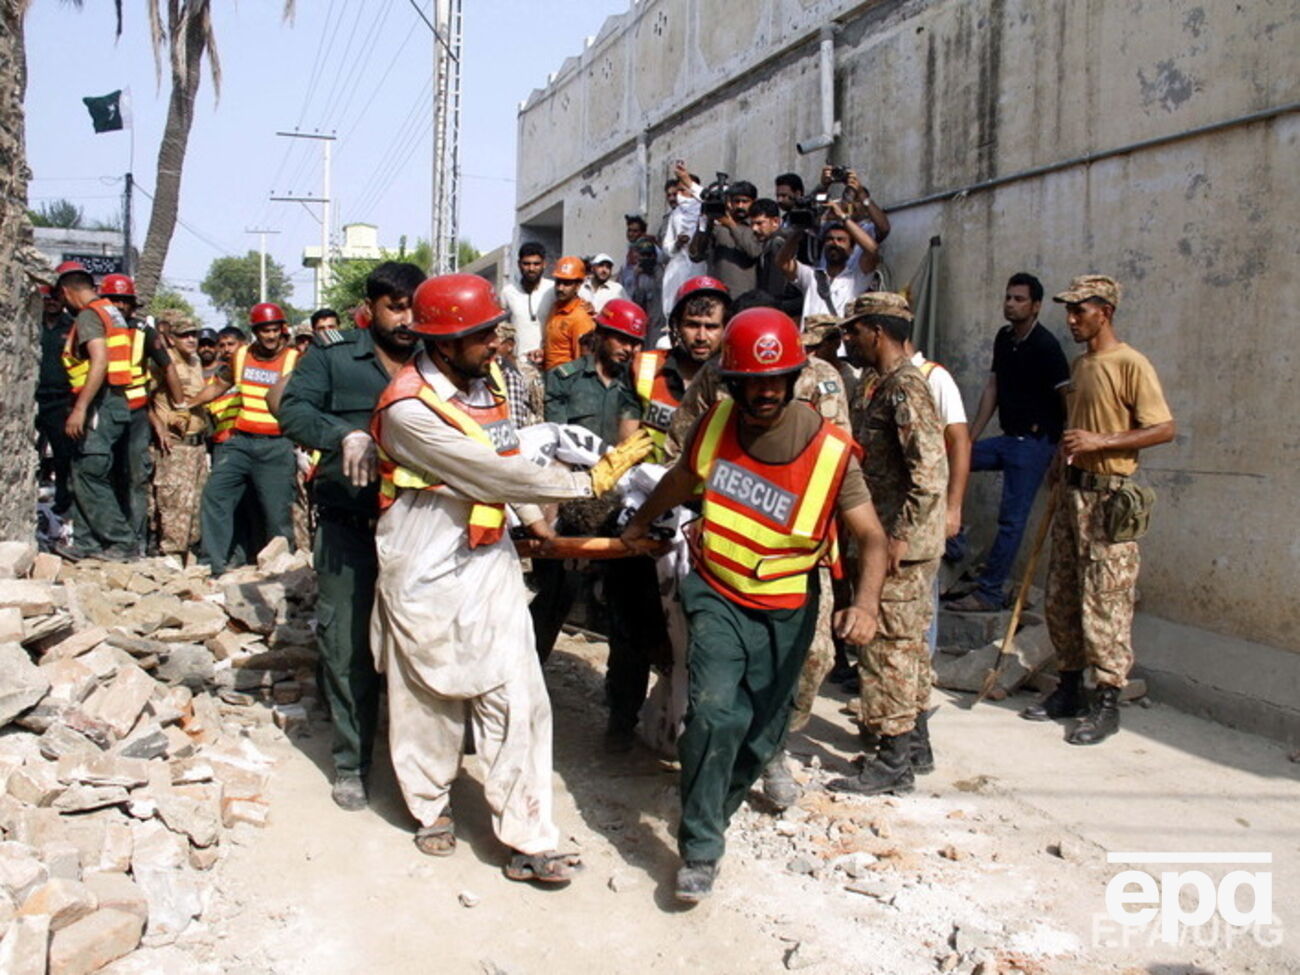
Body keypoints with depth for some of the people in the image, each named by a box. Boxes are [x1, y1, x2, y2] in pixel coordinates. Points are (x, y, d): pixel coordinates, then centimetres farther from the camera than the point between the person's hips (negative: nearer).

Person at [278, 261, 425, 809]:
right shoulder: (333, 355, 3)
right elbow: (293, 409, -10)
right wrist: (346, 434, -29)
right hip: (349, 531, -1)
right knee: (348, 648, 3)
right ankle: (350, 763, 19)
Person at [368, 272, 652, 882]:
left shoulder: (488, 378, 1)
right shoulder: (409, 409, -22)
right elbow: (494, 475, -24)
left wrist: (534, 516, 13)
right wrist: (589, 482, -19)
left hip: (490, 562, 6)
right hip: (427, 575, -5)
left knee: (519, 701, 0)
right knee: (430, 699, 13)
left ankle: (528, 841, 9)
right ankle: (431, 805, 39)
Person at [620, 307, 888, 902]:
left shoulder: (830, 453, -17)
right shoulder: (715, 426, -7)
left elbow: (872, 539, -15)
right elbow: (681, 480, 14)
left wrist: (866, 603, -33)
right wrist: (642, 523, 29)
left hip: (784, 610, 0)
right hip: (717, 594, 0)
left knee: (761, 731, 12)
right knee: (716, 711, -18)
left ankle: (713, 812, 41)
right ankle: (700, 849, -4)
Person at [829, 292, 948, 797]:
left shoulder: (906, 386, -16)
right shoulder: (882, 386, 14)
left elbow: (930, 470, -24)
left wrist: (900, 536, -24)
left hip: (902, 543, -10)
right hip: (895, 537, 10)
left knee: (887, 646, -4)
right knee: (908, 643, 17)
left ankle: (894, 764, 5)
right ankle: (915, 745, 29)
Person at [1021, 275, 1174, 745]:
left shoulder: (1130, 364, -11)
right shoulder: (1080, 364, 15)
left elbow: (1164, 429, -15)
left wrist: (1099, 442, -21)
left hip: (1110, 499, -9)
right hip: (1073, 492, 9)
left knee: (1105, 604, -5)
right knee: (1060, 598, 12)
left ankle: (1108, 704, 4)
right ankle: (1069, 689, 24)